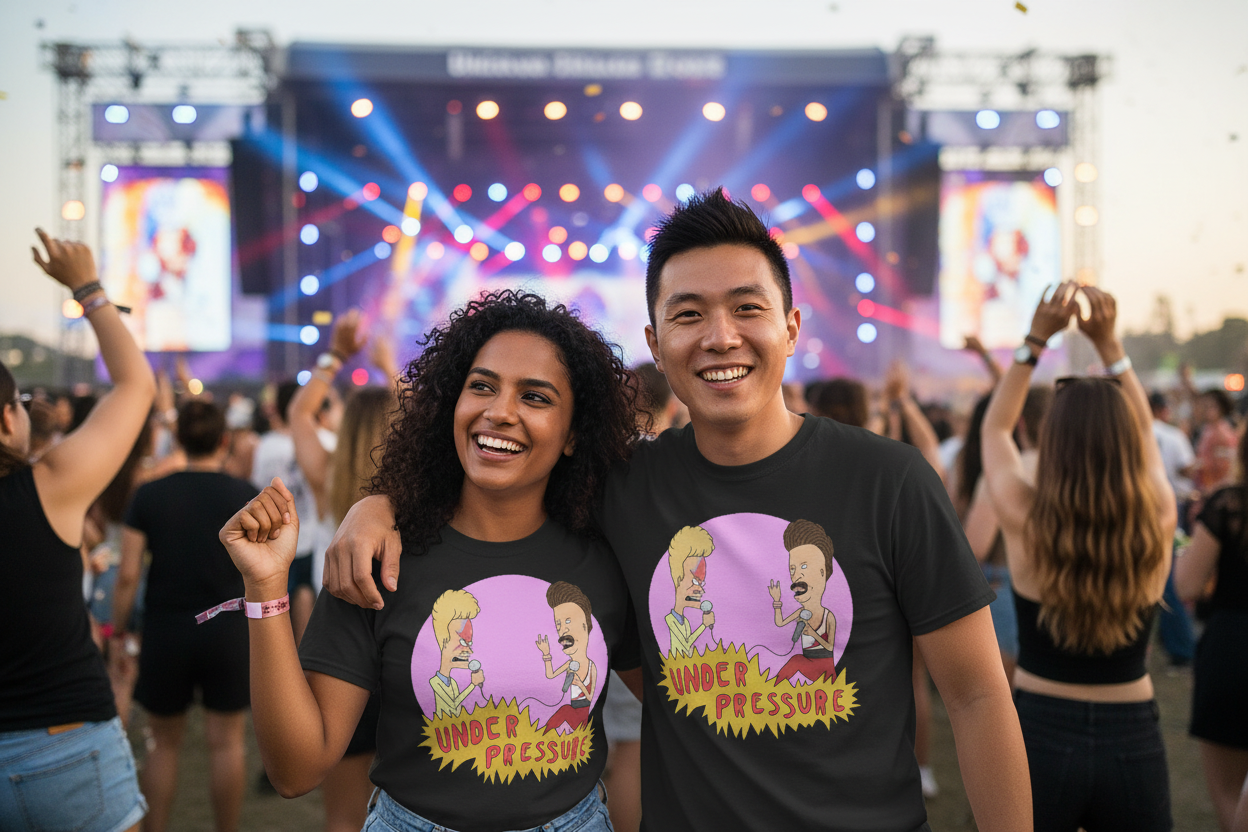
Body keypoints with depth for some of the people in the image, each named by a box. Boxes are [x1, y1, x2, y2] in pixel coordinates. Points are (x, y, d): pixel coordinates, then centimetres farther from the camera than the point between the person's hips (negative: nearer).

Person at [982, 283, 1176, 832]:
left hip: (1040, 731, -2)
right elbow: (1143, 432, 10)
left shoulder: (1025, 523, -15)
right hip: (1133, 740, 2)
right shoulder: (1157, 525, -10)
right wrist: (1108, 343, 7)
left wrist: (1036, 339, 0)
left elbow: (995, 430, 3)